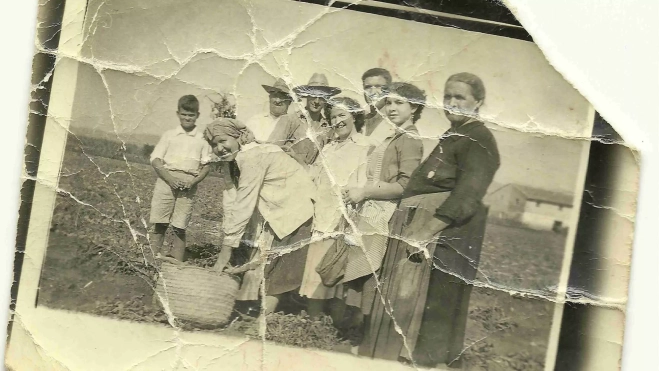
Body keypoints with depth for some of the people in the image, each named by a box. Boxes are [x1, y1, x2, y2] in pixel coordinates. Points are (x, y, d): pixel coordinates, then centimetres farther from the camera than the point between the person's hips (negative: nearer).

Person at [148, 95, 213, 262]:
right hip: (167, 181, 0)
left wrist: (194, 181, -10)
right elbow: (155, 160, 3)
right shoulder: (169, 135, 8)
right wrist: (169, 178, -12)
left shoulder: (202, 139, 8)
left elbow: (206, 165, 7)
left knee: (180, 227, 1)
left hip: (188, 185, 0)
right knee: (159, 224, -2)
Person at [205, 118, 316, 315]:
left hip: (296, 212, -9)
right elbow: (231, 204, 1)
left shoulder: (252, 157, -22)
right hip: (275, 215, 9)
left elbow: (243, 205, -24)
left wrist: (225, 251, -22)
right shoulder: (233, 161, 6)